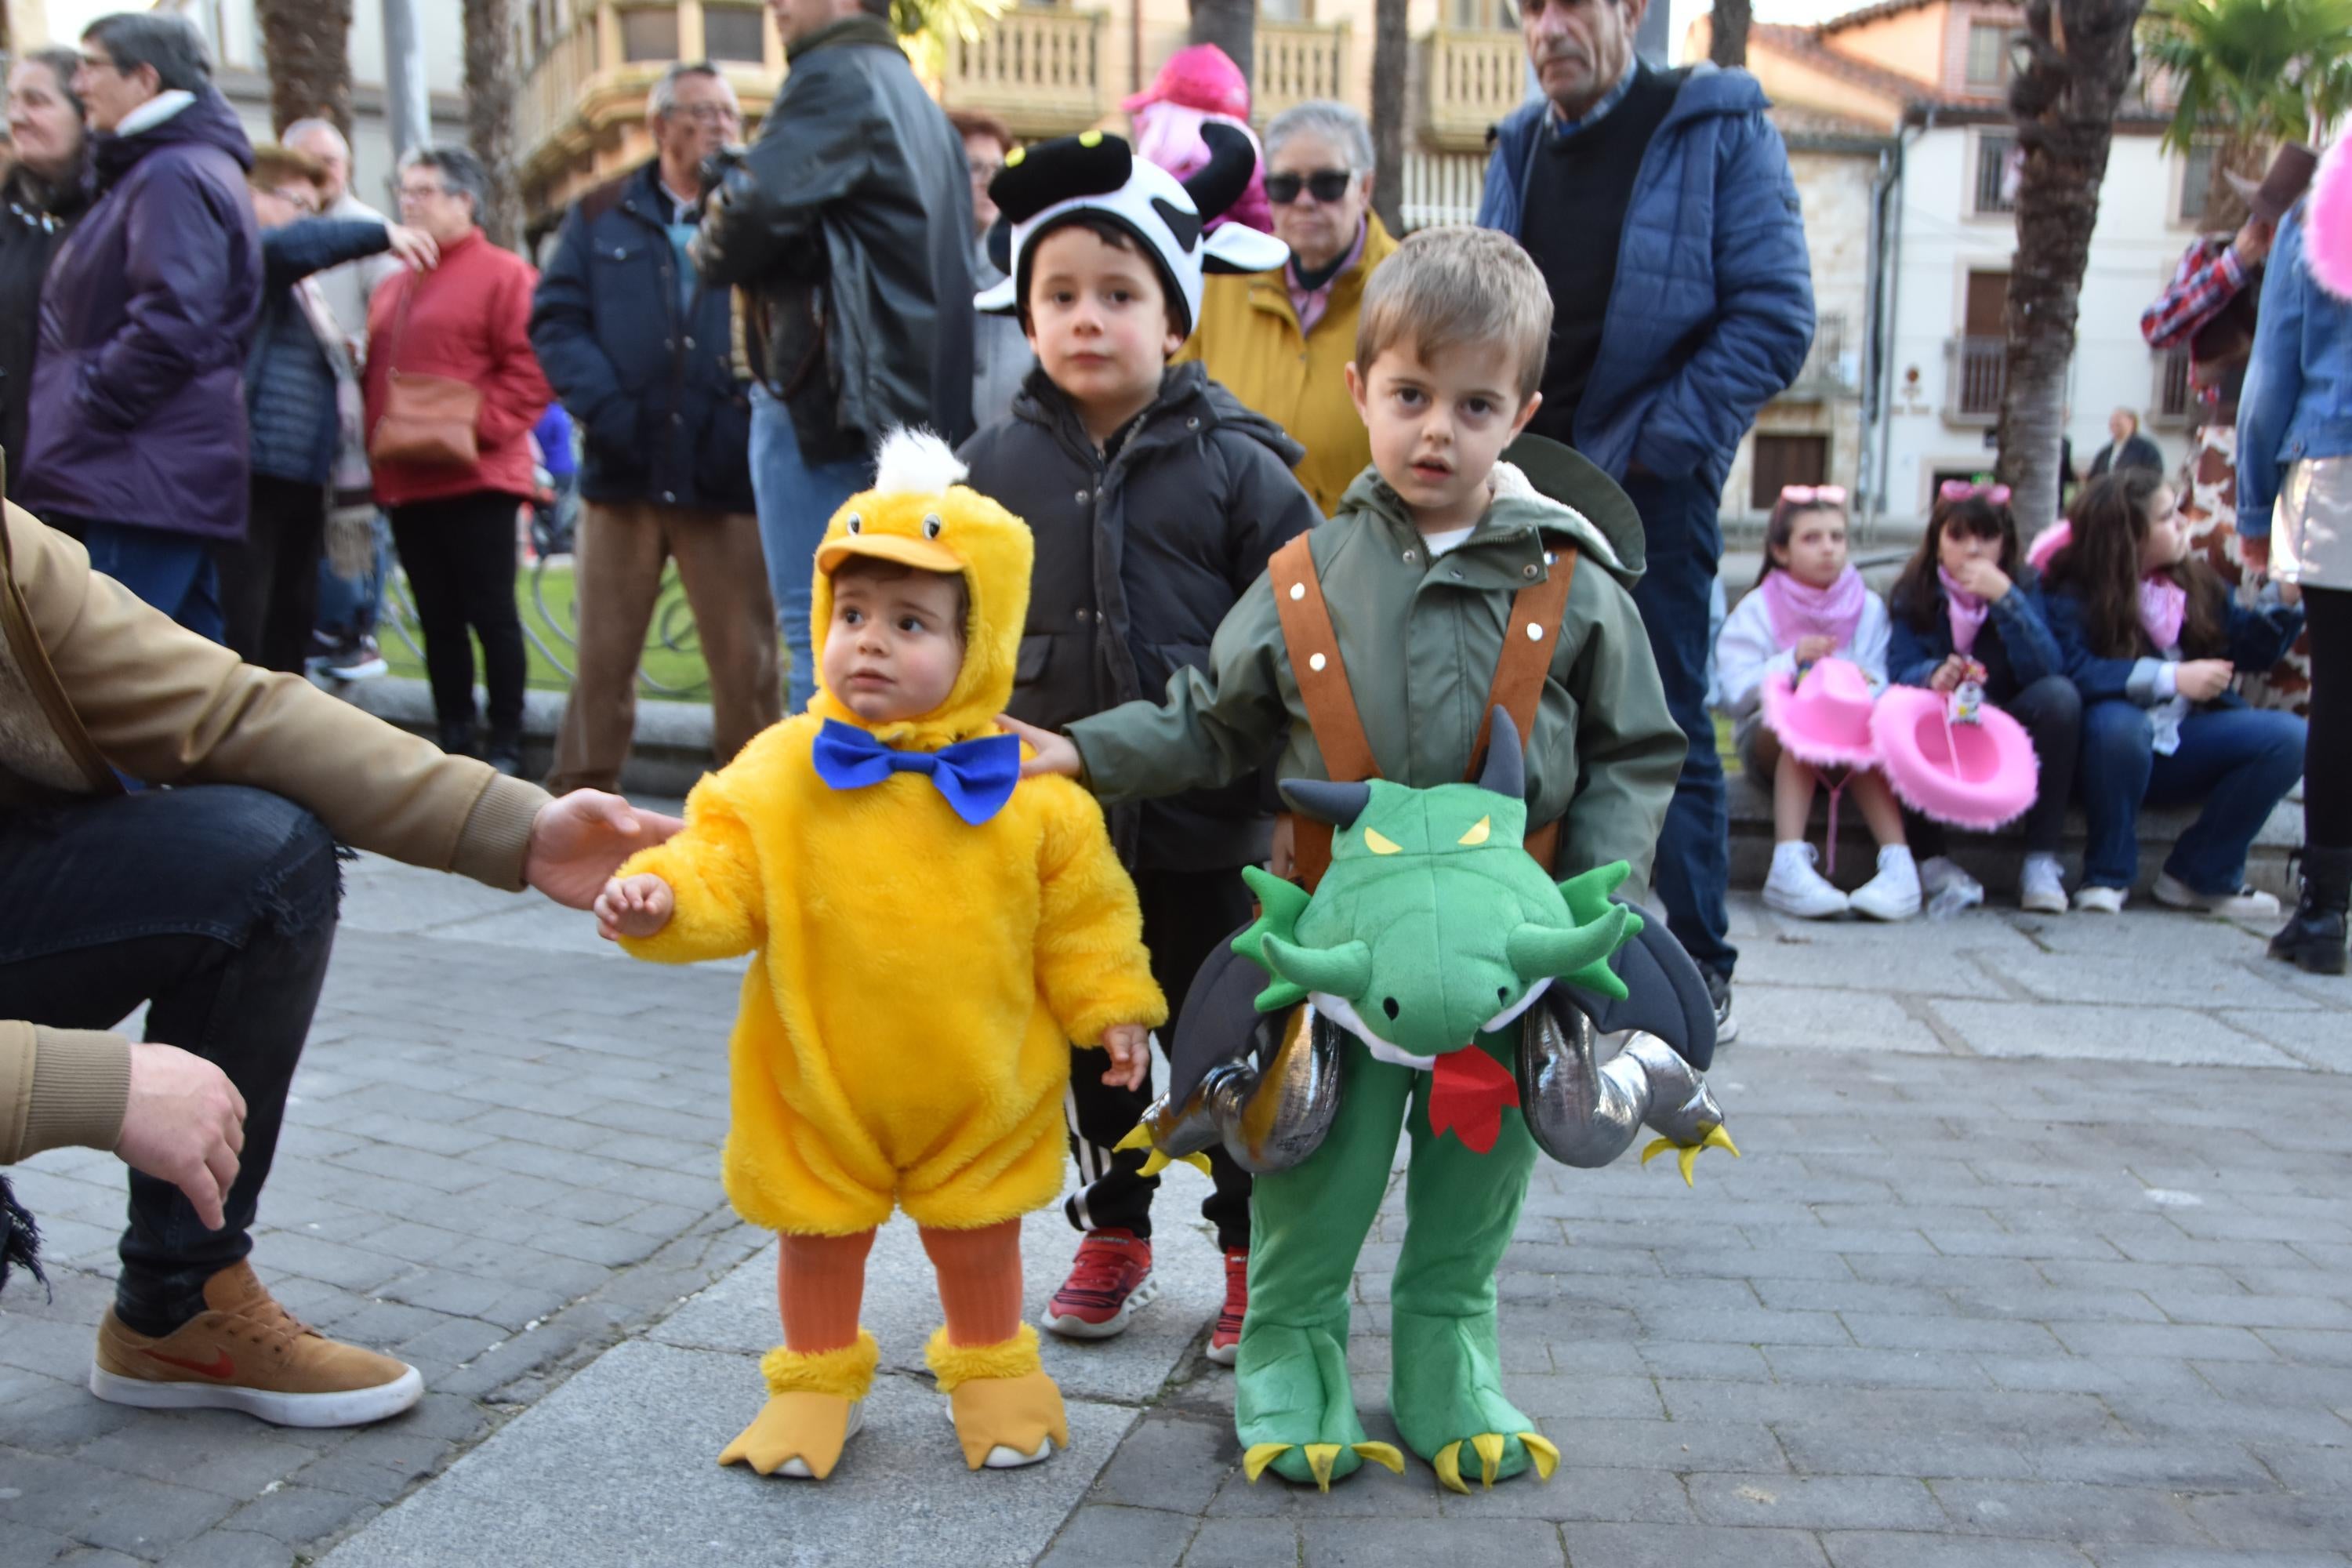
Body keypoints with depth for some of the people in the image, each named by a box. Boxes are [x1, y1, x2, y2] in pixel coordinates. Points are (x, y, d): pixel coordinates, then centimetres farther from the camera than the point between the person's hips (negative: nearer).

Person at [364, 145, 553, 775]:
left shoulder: (503, 274, -3)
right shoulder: (392, 288, 19)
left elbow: (531, 369, -12)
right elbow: (376, 376, 21)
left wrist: (480, 424, -19)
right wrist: (373, 440, 7)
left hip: (475, 480, -7)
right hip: (404, 482, 7)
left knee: (491, 613, -2)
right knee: (438, 620, 11)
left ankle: (507, 746, 6)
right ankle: (453, 741, 18)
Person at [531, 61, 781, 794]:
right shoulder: (602, 215, 13)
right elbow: (556, 319, 5)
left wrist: (758, 408, -15)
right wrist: (607, 409, -10)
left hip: (728, 478, -1)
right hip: (623, 473, 1)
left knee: (748, 663, 1)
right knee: (603, 657, 6)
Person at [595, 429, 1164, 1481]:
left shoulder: (1029, 792, -10)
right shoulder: (779, 772, -11)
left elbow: (1079, 914, -1)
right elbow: (723, 871, -13)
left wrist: (1112, 1007, -1)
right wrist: (663, 899, -33)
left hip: (978, 1086, 0)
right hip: (819, 1083, 0)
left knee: (977, 1233, 20)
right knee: (818, 1232, 18)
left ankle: (993, 1375, 43)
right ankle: (816, 1383, 40)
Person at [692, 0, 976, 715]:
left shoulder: (835, 76, -5)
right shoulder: (917, 99, 23)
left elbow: (746, 214, -18)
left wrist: (714, 254, 5)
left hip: (827, 395, -9)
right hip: (923, 407, 9)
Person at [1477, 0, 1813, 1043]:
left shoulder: (1719, 130, -3)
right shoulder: (1519, 148, 14)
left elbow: (1774, 315, -10)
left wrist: (1656, 447, -15)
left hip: (1649, 487, -5)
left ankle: (1701, 974, 11)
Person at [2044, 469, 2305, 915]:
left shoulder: (2193, 582, 11)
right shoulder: (2071, 595, -11)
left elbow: (2249, 646, 14)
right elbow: (2075, 673, -27)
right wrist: (2172, 678, -26)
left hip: (2183, 745, 6)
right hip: (2113, 746, -6)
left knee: (2288, 736, -16)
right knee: (2117, 721, -40)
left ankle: (2200, 876, -5)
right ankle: (2108, 875, -18)